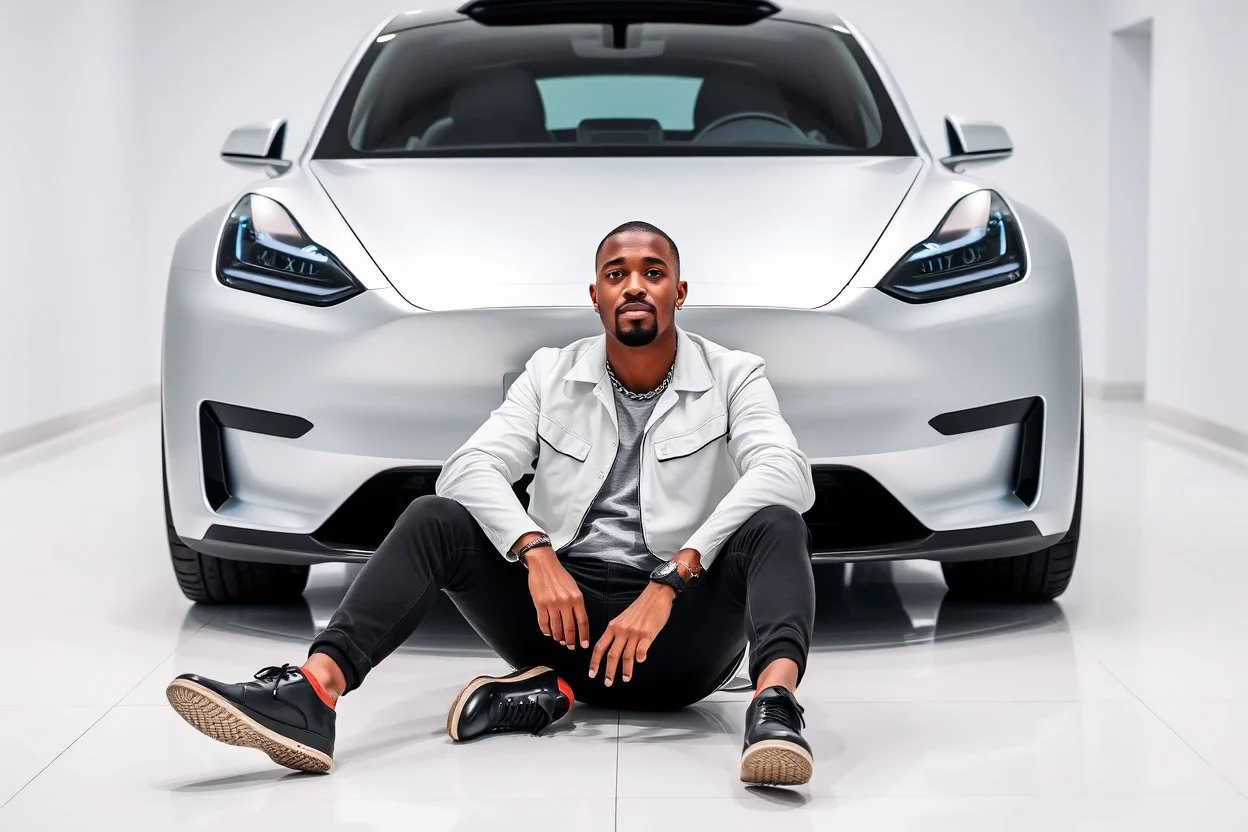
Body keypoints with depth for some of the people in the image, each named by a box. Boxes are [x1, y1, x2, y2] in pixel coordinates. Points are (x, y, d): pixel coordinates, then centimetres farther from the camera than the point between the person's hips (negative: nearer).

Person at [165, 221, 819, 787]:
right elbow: (471, 469, -6)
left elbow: (785, 474, -19)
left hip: (681, 629, -2)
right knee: (434, 517, -20)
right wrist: (536, 552, -27)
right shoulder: (551, 375, 9)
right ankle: (312, 692, -42)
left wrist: (669, 582, -31)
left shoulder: (733, 377, 1)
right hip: (564, 607, 2)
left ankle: (774, 705, -57)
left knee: (775, 525, -29)